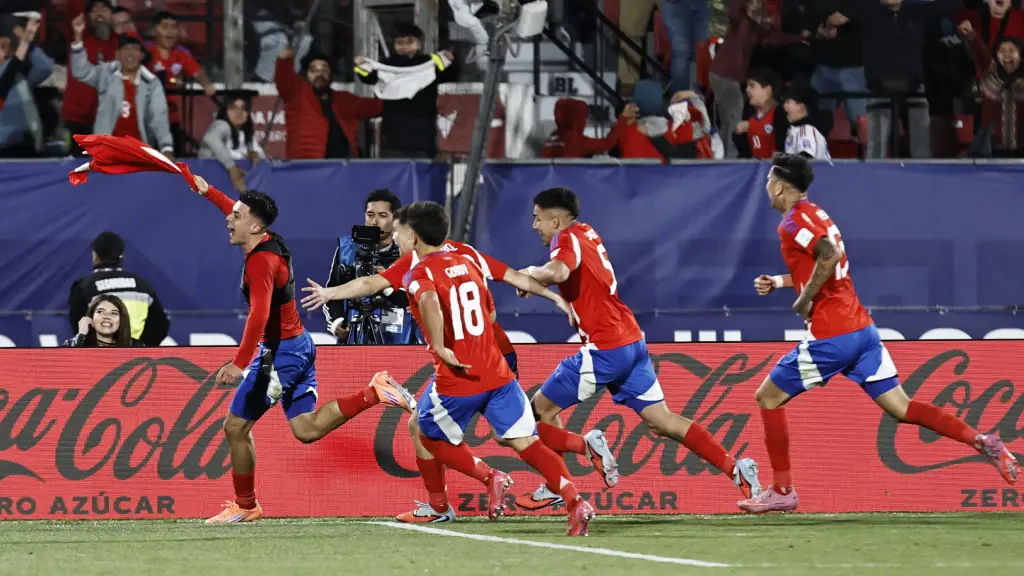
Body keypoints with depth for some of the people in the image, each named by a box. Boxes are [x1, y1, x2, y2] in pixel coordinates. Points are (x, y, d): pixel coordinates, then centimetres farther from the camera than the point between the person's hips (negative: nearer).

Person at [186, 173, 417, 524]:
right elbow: (240, 214, 31)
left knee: (235, 427, 1)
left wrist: (239, 363, -40)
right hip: (299, 346, 10)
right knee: (307, 429, 9)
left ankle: (245, 506, 12)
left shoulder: (260, 262, -20)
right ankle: (373, 393, 0)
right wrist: (208, 191, 35)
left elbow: (259, 314, -33)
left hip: (280, 352, -10)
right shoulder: (270, 244, 7)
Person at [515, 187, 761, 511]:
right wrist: (535, 278, 15)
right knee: (662, 420, 6)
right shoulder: (586, 234, 17)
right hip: (633, 342, 9)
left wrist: (532, 272, -11)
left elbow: (558, 272, -30)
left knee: (541, 408, 3)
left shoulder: (568, 238, -9)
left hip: (604, 350, -9)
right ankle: (735, 469, -3)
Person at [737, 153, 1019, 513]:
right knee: (900, 407, 4)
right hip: (862, 328, 9)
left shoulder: (794, 221, -9)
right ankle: (982, 442, -10)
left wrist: (804, 300, -17)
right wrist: (779, 282, 23)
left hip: (831, 336, -9)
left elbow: (829, 256, -26)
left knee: (768, 397, 6)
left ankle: (782, 491, 7)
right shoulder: (816, 215, 19)